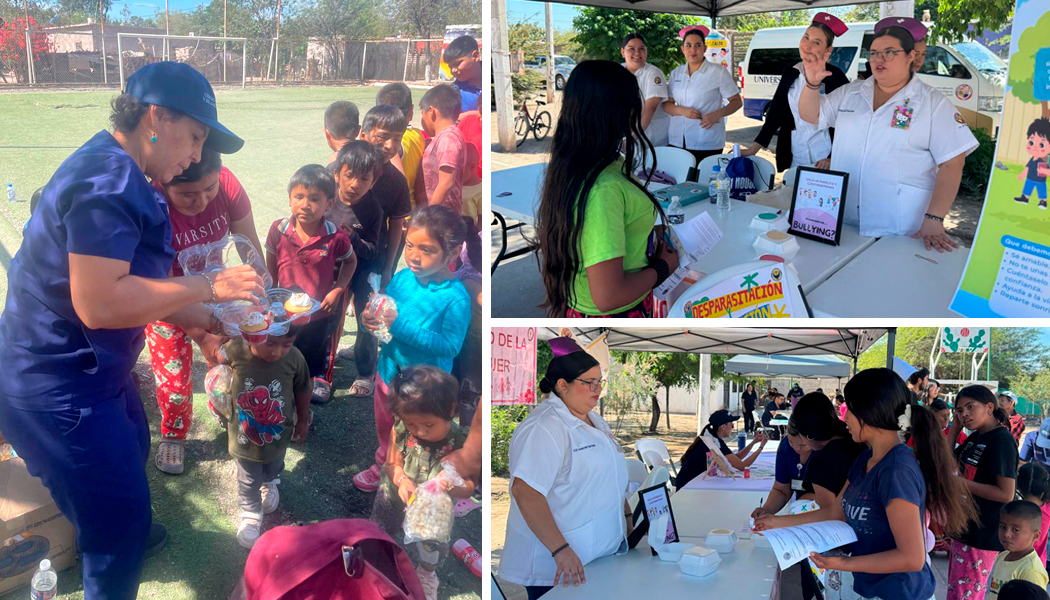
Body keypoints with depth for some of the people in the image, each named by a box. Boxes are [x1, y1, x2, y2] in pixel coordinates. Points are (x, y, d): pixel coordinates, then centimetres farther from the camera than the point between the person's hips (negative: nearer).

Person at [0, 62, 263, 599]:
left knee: (131, 450, 33)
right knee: (120, 517, 1)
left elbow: (129, 284, 10)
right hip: (58, 387, -11)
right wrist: (208, 286, -27)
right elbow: (98, 302, -34)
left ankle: (120, 532, 59)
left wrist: (206, 320, 3)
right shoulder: (108, 180, -26)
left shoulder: (117, 172, 10)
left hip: (92, 368, 11)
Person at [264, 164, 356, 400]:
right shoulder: (278, 230, -19)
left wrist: (337, 290, -13)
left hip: (321, 309, -1)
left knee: (319, 348, 24)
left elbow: (350, 261, -4)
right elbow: (271, 266, -3)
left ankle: (320, 377, 52)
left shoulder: (336, 237, -24)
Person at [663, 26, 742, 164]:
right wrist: (682, 111, -10)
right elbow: (666, 104, 12)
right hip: (677, 141, 4)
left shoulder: (718, 73, -1)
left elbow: (736, 102, 1)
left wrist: (717, 114, -17)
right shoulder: (676, 73, 12)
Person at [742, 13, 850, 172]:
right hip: (794, 159, 4)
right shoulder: (791, 72, 6)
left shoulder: (834, 76, -9)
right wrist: (753, 149, 0)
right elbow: (775, 112, 6)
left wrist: (833, 158, -18)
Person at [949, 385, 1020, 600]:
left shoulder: (1001, 440, -18)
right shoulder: (975, 438, 10)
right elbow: (946, 466, 14)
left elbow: (1006, 494, -23)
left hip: (983, 536, -9)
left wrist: (961, 482, -21)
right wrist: (954, 430, 6)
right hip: (964, 530, 9)